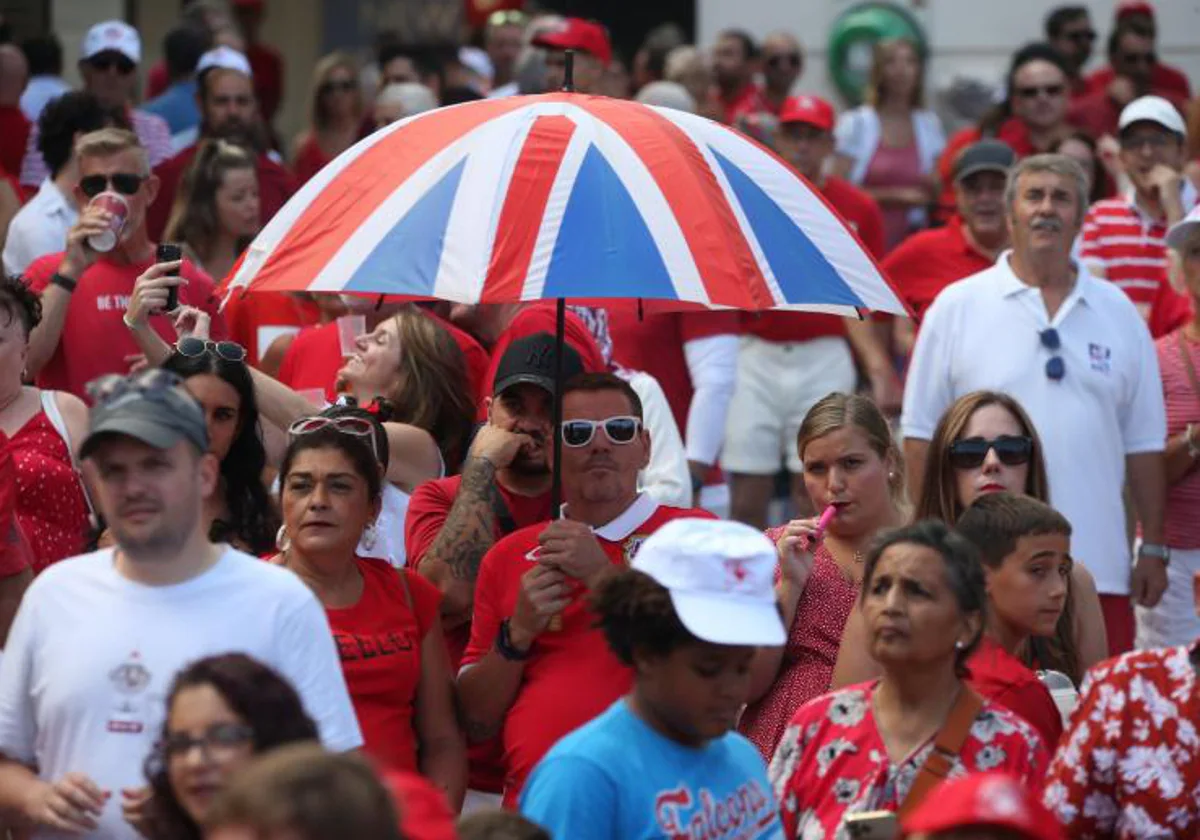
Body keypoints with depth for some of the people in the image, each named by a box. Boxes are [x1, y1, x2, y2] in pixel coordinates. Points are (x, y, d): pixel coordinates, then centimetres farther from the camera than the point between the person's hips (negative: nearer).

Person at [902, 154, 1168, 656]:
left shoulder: (1118, 313, 11)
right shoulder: (957, 308, 4)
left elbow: (1143, 441, 13)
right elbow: (921, 434, 4)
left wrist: (1153, 549, 9)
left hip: (1098, 564, 2)